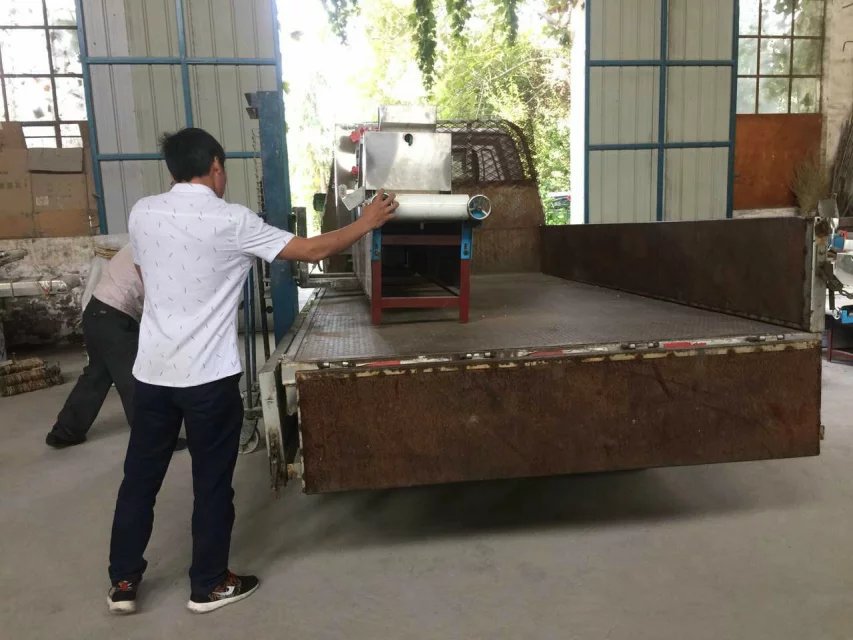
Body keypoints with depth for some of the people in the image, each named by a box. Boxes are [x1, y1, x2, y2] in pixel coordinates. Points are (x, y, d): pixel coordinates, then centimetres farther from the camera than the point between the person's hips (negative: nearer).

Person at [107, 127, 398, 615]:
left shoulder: (142, 213, 3)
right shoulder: (231, 221, -12)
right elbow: (313, 251, -9)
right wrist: (368, 222, 5)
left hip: (152, 371, 5)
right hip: (209, 376, -5)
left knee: (140, 476, 17)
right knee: (212, 482, 10)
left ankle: (123, 582, 30)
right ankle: (209, 585, 25)